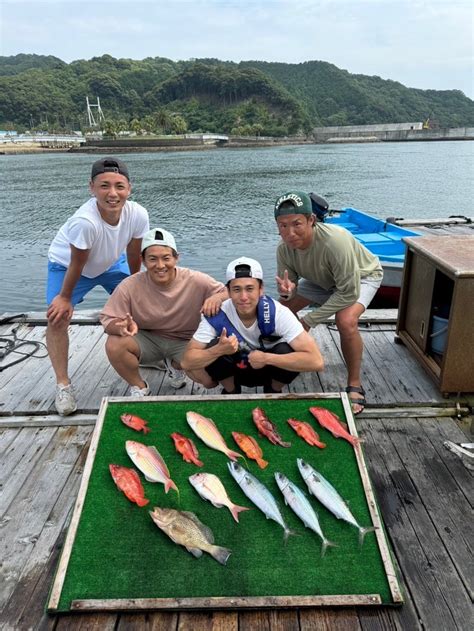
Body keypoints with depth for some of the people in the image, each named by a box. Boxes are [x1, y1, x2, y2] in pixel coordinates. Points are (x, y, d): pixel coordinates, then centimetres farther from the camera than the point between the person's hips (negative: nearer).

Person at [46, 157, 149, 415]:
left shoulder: (138, 215, -30)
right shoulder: (85, 221, -42)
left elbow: (134, 255, -12)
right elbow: (77, 264, -27)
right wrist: (65, 297, -13)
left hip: (110, 262, 4)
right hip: (67, 265, -4)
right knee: (57, 318, -16)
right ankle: (63, 383, 0)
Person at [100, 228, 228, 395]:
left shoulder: (195, 281, -20)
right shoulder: (130, 286, -18)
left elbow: (229, 292, -9)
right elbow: (108, 319, -13)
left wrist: (218, 297, -35)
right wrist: (122, 327, -38)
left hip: (185, 342, 0)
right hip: (147, 340, 1)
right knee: (114, 345, -27)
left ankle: (176, 365, 15)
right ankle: (139, 387, 3)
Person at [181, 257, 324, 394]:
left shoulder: (277, 313, -30)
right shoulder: (218, 315, -26)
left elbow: (316, 361, -36)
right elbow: (186, 362, -25)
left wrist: (266, 357, -39)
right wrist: (219, 350, -43)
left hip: (270, 368, 0)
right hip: (235, 370, 1)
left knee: (287, 351, -31)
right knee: (214, 348, -28)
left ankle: (274, 391, 1)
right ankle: (231, 391, 2)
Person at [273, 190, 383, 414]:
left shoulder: (335, 241, -42)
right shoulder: (284, 248, -24)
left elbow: (349, 293, -36)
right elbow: (288, 285, -12)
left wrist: (309, 320, -33)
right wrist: (286, 291, -39)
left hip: (361, 276, -6)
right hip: (322, 279, 6)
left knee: (346, 320, -33)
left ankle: (355, 386, -12)